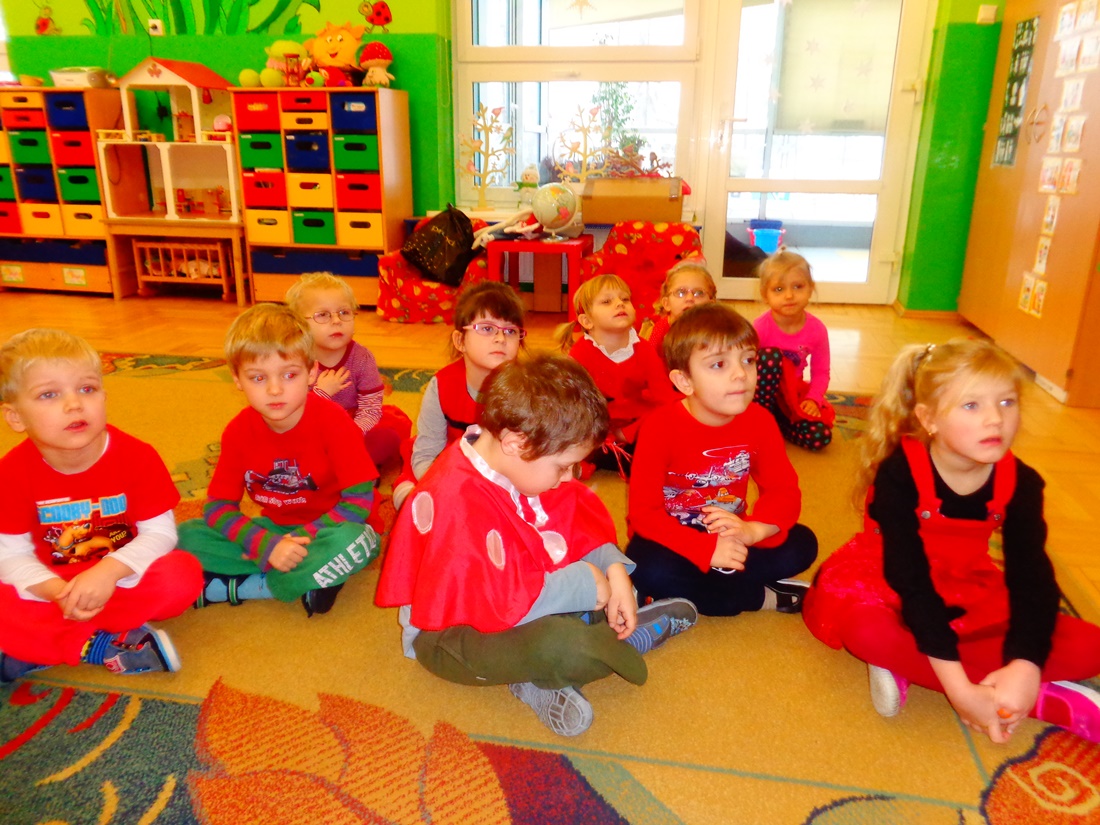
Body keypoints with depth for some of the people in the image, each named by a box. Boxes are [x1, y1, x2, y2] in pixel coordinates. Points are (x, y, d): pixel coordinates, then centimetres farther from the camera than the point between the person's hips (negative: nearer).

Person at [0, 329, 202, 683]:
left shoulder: (137, 457, -16)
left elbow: (159, 532, -14)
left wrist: (109, 570, -31)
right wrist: (57, 591, -29)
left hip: (123, 577, 0)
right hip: (52, 585, 0)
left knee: (182, 575, -30)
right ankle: (108, 647, -26)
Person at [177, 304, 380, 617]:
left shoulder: (333, 422, -20)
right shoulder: (238, 431, -7)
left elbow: (359, 500, -21)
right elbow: (217, 506, -6)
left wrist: (299, 540, -25)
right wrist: (267, 545, -24)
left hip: (324, 529, -4)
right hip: (273, 530, 5)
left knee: (355, 541, -38)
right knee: (186, 536, -11)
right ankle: (309, 577, -17)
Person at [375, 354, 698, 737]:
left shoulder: (527, 467, -5)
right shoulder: (459, 503, -33)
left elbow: (581, 528, 5)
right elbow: (499, 603, -35)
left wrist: (613, 570, -13)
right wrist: (584, 584, -27)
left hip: (517, 603, 10)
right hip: (450, 633, -9)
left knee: (616, 576, 10)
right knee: (563, 647, -36)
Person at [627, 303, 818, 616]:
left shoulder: (759, 421, -10)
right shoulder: (660, 427, -22)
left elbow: (784, 490, -7)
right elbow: (643, 511, -23)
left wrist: (752, 530, -29)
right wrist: (707, 550, -33)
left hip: (728, 536, 4)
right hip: (675, 539, -3)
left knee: (802, 544, -14)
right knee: (649, 570, -34)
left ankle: (689, 590, -17)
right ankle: (762, 597, -14)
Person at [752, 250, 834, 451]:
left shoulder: (817, 329, -11)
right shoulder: (760, 327, -21)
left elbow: (820, 372, -5)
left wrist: (813, 399, -20)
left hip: (793, 395, 3)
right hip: (763, 395, -3)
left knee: (820, 436, -20)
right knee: (771, 356, -34)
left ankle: (774, 423, 4)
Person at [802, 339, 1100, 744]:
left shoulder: (1020, 482, -14)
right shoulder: (900, 474, -27)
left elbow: (1032, 578, -19)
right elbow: (911, 579, -31)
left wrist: (1025, 668, -36)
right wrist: (959, 688, -36)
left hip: (968, 587, 5)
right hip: (886, 579, -4)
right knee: (868, 630, -39)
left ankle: (907, 664, -21)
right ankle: (1050, 702, -26)